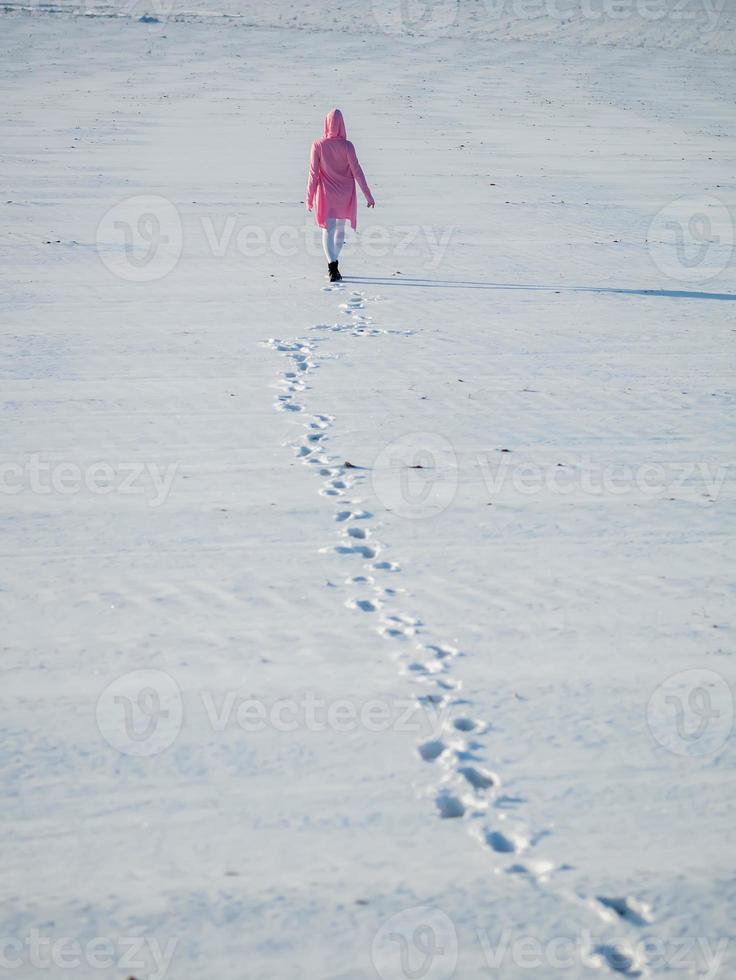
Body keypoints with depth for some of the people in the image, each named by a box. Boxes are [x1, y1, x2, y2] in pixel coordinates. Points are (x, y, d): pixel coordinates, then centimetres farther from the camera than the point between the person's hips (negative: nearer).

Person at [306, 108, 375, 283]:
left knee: (328, 231, -3)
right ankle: (333, 266, 30)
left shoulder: (318, 145, -10)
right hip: (345, 196, 1)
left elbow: (313, 173, -7)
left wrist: (309, 198, 2)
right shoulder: (346, 146, -10)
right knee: (340, 229, 19)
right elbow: (357, 171, -9)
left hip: (326, 195, -1)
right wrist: (368, 195, -4)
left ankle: (332, 267, -23)